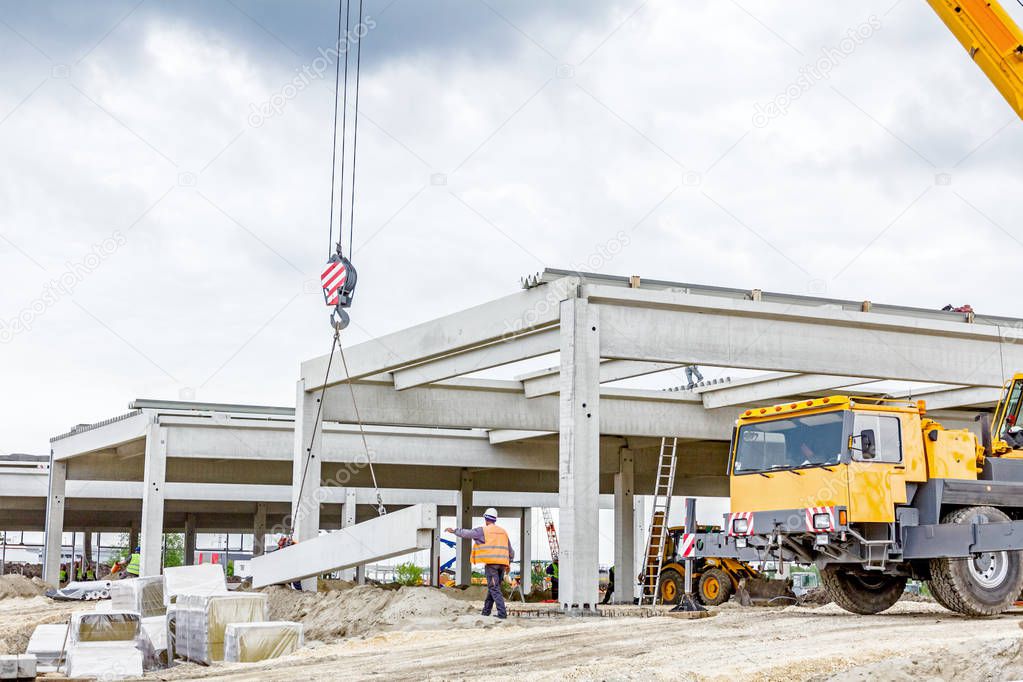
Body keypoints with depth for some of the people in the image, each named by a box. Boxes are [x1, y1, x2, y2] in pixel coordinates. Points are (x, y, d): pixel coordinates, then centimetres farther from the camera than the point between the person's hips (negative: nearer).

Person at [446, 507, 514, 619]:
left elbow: (466, 533, 5)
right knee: (492, 587, 15)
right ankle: (486, 611, 21)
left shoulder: (483, 531, -1)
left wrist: (454, 530, 20)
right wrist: (508, 564, 31)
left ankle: (502, 613, -17)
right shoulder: (503, 531, 17)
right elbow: (511, 551, 21)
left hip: (491, 563, -6)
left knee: (494, 589, -8)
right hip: (502, 563, 6)